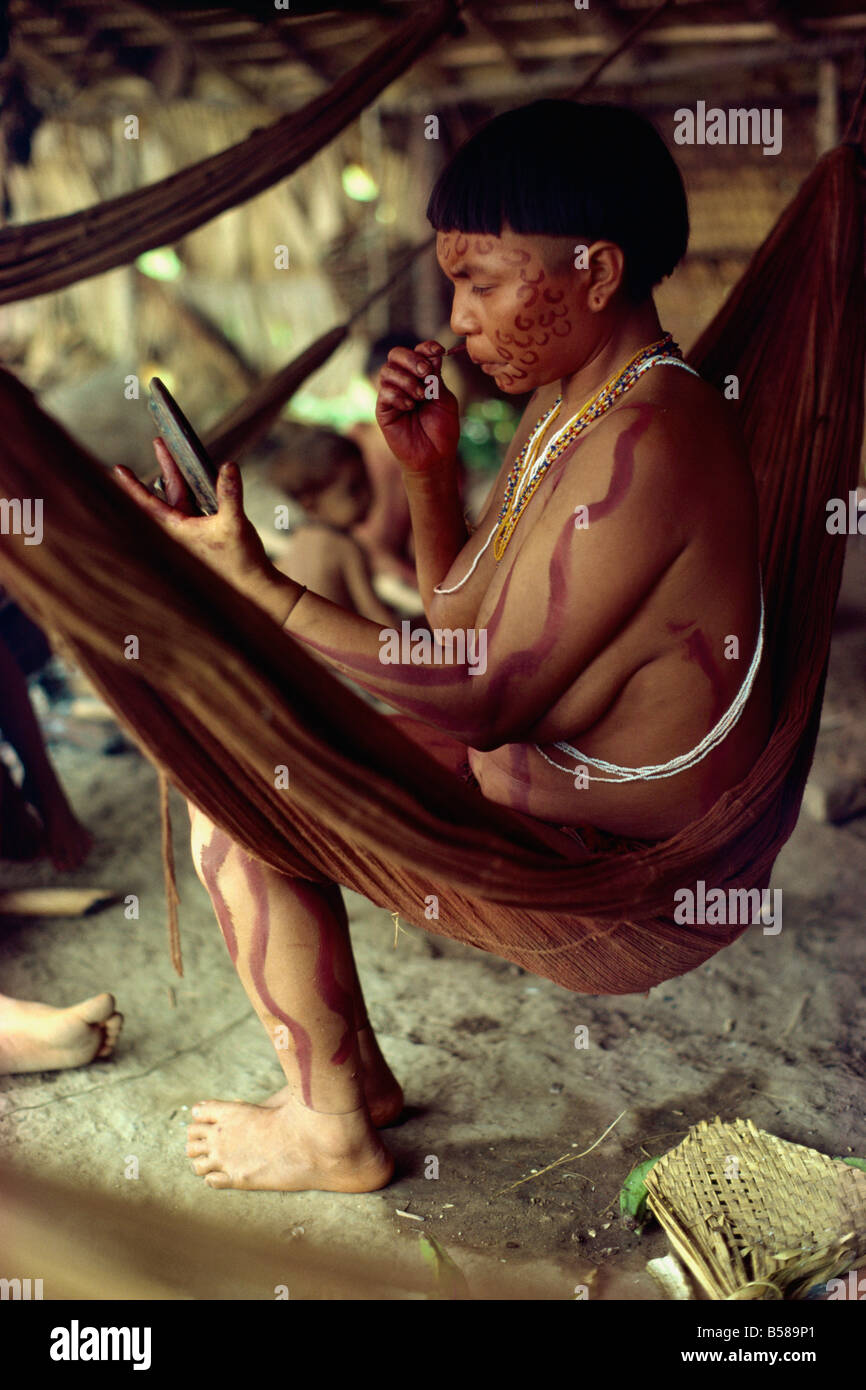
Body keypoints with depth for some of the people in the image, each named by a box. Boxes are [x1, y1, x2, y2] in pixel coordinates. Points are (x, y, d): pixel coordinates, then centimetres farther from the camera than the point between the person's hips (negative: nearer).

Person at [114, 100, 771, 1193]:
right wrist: (428, 470, -3)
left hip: (614, 848, -10)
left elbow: (485, 700, -26)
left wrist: (254, 585, -24)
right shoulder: (567, 402, 6)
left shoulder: (643, 447, -27)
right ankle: (353, 1069, 20)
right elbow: (464, 620, 12)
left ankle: (334, 1132, 10)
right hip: (537, 753, 10)